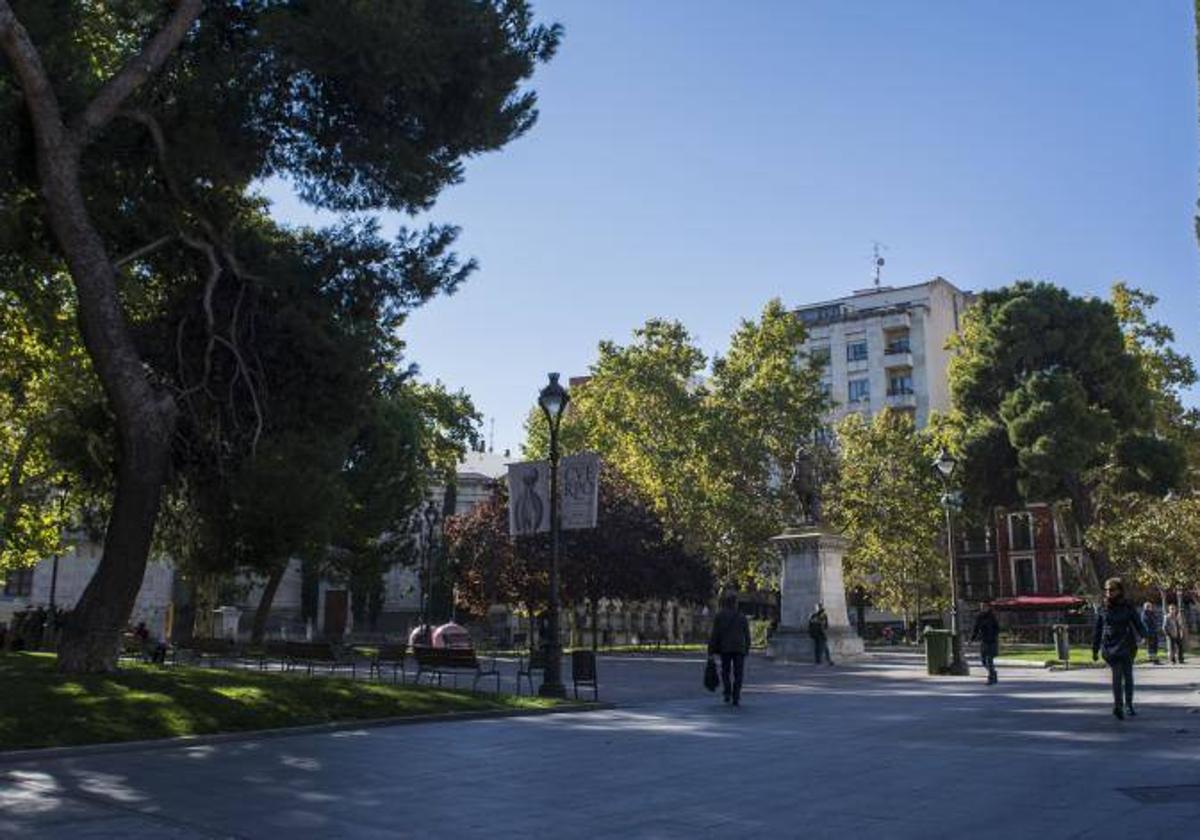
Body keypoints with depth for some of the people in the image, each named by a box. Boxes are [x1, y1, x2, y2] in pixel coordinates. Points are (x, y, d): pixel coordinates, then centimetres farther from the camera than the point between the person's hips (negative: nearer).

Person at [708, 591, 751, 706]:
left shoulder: (719, 616, -1)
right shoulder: (742, 617, 5)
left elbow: (715, 635, -4)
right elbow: (747, 636, 6)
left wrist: (711, 651, -1)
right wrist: (747, 649, 15)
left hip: (725, 649, 0)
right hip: (739, 649, 1)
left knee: (725, 671, 16)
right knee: (738, 674, 3)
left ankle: (727, 693, 2)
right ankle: (736, 697, -5)